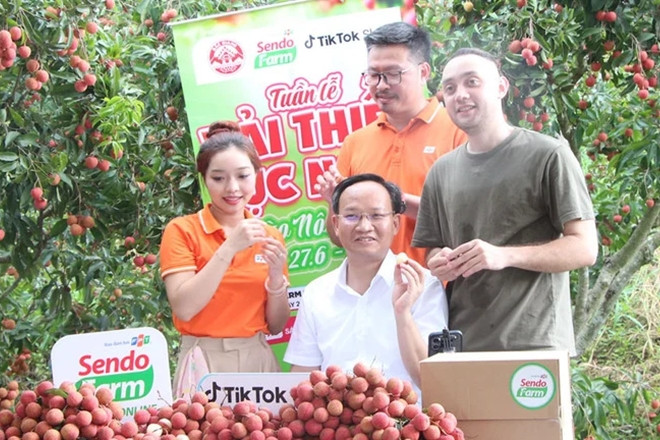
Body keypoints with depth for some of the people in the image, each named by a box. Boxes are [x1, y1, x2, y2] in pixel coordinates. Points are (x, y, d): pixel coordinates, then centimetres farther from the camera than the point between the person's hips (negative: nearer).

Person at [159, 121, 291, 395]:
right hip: (204, 364, -3)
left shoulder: (269, 237, 8)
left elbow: (276, 327, 9)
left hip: (258, 360, 3)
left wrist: (276, 277, -9)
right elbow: (184, 308, -15)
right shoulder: (182, 230, -2)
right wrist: (229, 249, -18)